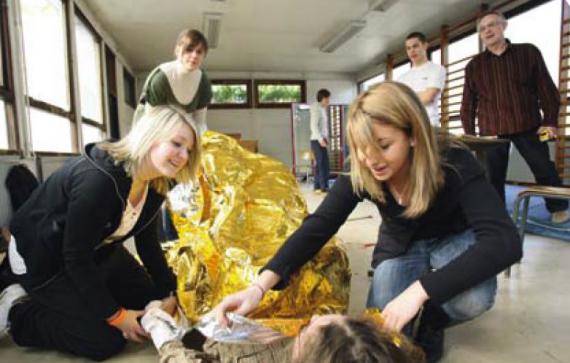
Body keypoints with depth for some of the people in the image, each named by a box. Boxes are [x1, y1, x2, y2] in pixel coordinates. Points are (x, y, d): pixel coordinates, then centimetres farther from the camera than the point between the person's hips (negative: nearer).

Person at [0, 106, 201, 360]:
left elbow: (148, 242, 2)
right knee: (106, 341, -10)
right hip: (42, 258, -8)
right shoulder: (98, 179, -36)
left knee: (152, 303, 11)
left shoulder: (154, 185, -11)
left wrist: (169, 294, 1)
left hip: (97, 252, 8)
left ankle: (53, 300, 21)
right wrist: (115, 315, -21)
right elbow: (76, 257, -29)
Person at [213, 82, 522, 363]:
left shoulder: (453, 163, -33)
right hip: (400, 249, 1)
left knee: (473, 297, -34)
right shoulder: (360, 176, -26)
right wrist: (260, 286, -42)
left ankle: (432, 321, 0)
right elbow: (317, 228, -28)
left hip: (453, 242, -1)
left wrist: (420, 289, -51)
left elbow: (504, 241, -41)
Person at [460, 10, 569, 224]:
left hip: (528, 126, 0)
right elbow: (468, 103, 7)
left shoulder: (528, 52, 5)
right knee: (493, 176, 3)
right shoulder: (474, 65, 7)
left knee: (544, 170, 9)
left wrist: (550, 121, -3)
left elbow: (547, 89, 4)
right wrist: (469, 132, 1)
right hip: (491, 130, 1)